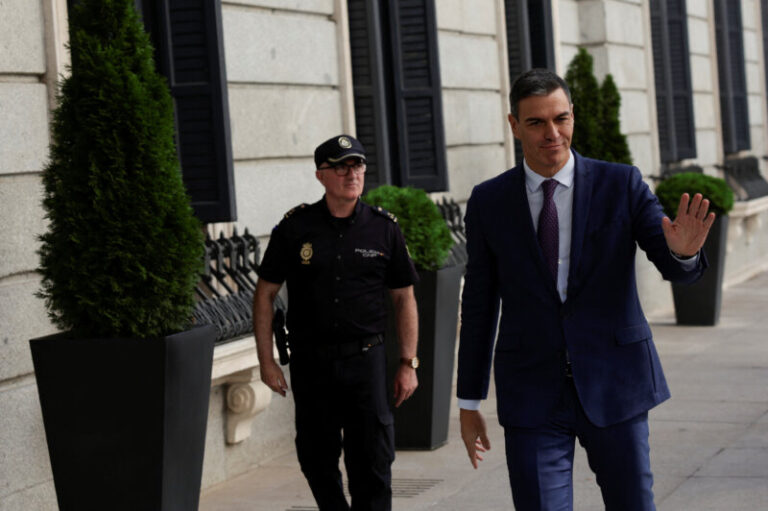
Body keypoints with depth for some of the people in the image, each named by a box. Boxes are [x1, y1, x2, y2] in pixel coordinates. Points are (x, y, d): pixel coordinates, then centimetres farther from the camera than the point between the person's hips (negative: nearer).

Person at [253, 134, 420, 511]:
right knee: (316, 457, 8)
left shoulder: (384, 228, 3)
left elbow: (404, 298, 8)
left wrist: (408, 364, 3)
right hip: (310, 362, 1)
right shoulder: (295, 228, 0)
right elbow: (265, 294, 5)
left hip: (365, 358, 0)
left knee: (372, 459, -5)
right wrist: (266, 360, 0)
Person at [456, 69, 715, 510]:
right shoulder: (489, 202, 1)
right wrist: (469, 402, 7)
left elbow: (679, 269, -7)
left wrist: (684, 250, -33)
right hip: (533, 396, 0)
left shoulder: (621, 185, -2)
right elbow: (479, 304, 6)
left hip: (614, 384, 0)